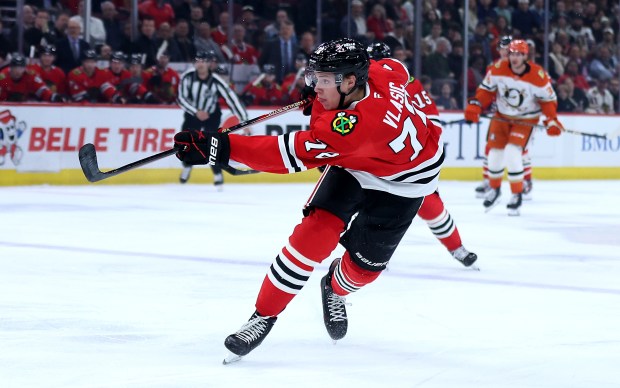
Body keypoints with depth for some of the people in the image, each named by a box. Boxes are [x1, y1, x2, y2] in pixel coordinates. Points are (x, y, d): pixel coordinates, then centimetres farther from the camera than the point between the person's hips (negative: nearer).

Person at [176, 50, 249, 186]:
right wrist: (197, 112, -26)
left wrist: (244, 121, -33)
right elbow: (181, 98, -15)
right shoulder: (187, 76, -20)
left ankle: (218, 175, 3)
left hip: (211, 115, -3)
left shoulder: (216, 82, -27)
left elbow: (232, 100, -28)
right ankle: (187, 167, 28)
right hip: (192, 114, 3)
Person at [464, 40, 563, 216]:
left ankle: (517, 194, -5)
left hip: (526, 120, -3)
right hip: (502, 116, 3)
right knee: (494, 154, 4)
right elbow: (486, 89, -3)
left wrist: (551, 120, -19)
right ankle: (494, 189, 33)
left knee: (512, 153, -21)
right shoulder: (498, 70, -14)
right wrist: (474, 106, -16)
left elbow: (548, 99, -10)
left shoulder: (538, 76, -20)